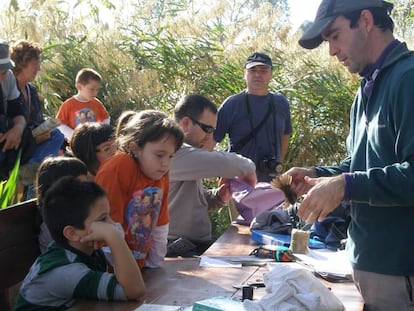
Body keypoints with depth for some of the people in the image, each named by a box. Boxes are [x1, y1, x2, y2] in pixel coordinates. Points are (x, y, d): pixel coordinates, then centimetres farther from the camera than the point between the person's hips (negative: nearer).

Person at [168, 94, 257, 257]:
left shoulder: (185, 150, 20)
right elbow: (220, 163, -27)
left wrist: (218, 197, 7)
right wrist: (248, 168, -8)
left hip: (198, 244, 10)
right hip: (179, 249, -10)